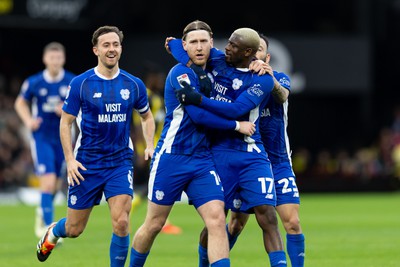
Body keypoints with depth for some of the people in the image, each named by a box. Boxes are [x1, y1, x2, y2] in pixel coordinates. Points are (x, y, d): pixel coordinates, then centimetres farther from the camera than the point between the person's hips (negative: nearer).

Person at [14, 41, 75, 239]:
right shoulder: (33, 82, -8)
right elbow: (20, 103, 7)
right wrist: (28, 120, -10)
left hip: (63, 138, 3)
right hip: (41, 138, -3)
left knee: (56, 185, 13)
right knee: (48, 182, -16)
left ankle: (42, 212, 43)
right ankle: (48, 228, -12)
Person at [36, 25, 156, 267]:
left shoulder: (134, 84, 1)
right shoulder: (81, 84, -7)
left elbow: (147, 116, 17)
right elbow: (66, 122, -1)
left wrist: (150, 145, 1)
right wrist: (70, 160, -10)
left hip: (120, 161, 1)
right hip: (86, 163, -1)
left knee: (121, 222, -18)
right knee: (74, 229, 9)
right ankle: (53, 233, 45)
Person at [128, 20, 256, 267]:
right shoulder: (181, 73, -11)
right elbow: (198, 114, -19)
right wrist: (237, 126, -10)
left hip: (202, 160, 5)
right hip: (171, 159, -5)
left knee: (217, 219, -13)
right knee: (154, 224, 5)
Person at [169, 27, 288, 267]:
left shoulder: (263, 80, -8)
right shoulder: (217, 60, 4)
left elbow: (236, 110, -21)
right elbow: (176, 44, 16)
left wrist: (199, 100, -24)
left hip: (252, 155, -2)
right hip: (220, 154, 2)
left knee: (268, 218, -11)